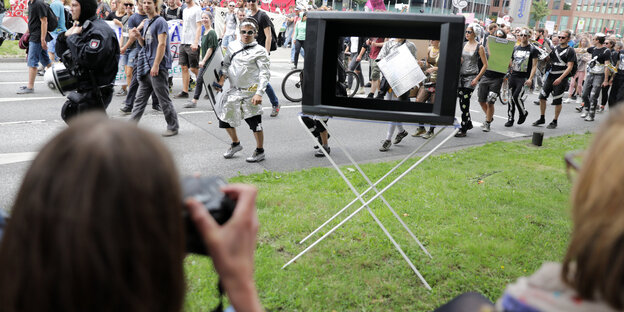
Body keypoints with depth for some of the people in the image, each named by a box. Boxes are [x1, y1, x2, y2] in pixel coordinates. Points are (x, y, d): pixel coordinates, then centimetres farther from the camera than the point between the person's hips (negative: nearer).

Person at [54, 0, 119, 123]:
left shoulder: (99, 30, -17)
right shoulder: (82, 27, 13)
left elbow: (88, 57, -31)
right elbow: (61, 52, 18)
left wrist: (73, 37, -17)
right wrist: (65, 36, -1)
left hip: (95, 93, -10)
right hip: (83, 89, 10)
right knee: (68, 113, 27)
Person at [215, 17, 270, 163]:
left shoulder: (260, 51, -5)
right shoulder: (232, 46, 10)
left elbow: (265, 74, -10)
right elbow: (226, 64, 21)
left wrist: (259, 93, -20)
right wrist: (223, 76, 0)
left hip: (251, 92, -5)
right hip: (234, 90, 6)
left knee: (255, 123, -3)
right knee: (225, 118, 11)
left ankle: (260, 151, 16)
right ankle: (236, 144, 35)